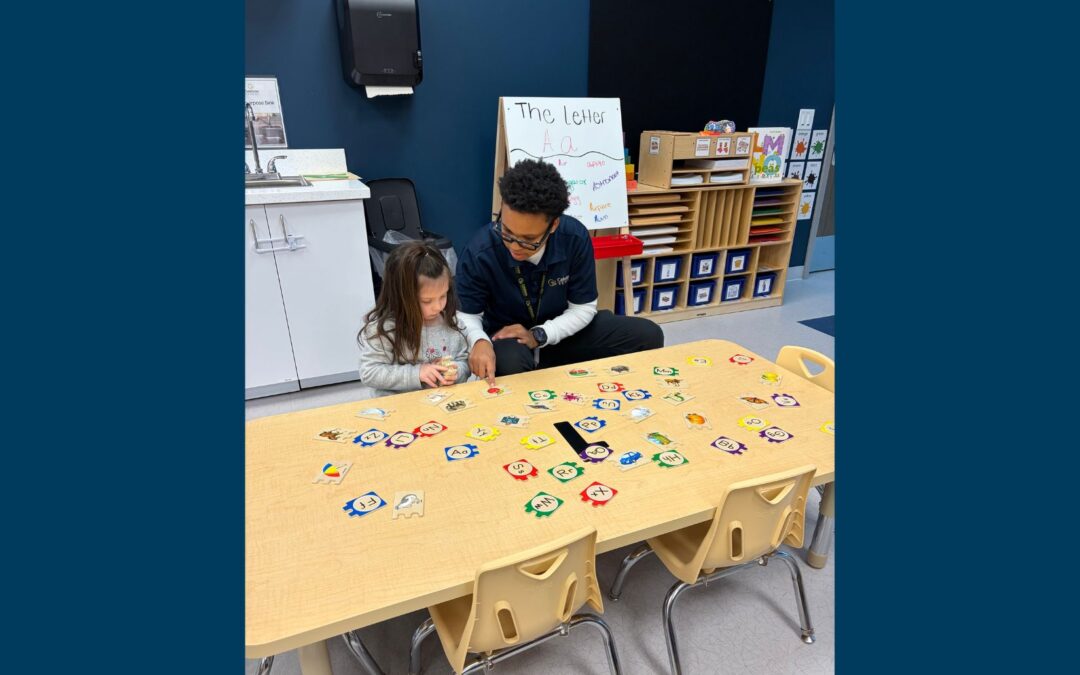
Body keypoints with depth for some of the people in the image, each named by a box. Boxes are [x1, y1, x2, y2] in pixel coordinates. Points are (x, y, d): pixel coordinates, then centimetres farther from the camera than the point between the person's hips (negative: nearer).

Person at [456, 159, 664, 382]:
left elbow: (583, 308, -9)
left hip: (560, 331, 5)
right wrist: (479, 341, -36)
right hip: (506, 340, -4)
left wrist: (538, 335, -23)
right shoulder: (479, 253, -25)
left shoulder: (575, 238, -20)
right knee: (511, 363, -42)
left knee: (648, 335, -7)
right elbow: (466, 315, -12)